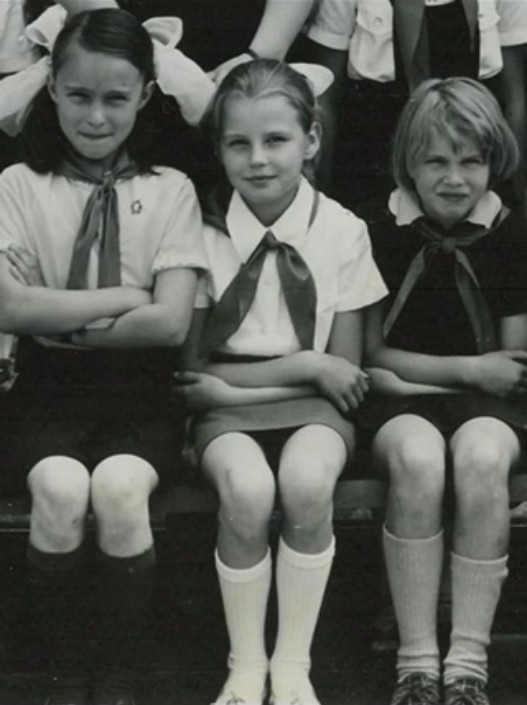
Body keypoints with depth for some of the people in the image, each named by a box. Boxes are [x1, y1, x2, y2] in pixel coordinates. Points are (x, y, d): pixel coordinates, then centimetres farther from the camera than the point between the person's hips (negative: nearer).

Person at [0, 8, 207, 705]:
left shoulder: (169, 191, 4)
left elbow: (170, 322, -7)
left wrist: (60, 320, -8)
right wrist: (120, 297, -9)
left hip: (139, 392, 0)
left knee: (119, 487, -31)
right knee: (59, 490, -30)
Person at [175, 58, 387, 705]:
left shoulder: (342, 232, -2)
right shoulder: (204, 233, -2)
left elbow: (343, 369, -1)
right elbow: (190, 371, -2)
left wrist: (229, 383, -10)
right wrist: (304, 365, -11)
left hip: (312, 404, 0)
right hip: (226, 408, 0)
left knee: (307, 480, -33)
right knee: (246, 489, -32)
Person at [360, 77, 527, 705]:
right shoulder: (382, 236, 0)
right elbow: (371, 352, 2)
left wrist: (407, 368, -7)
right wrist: (469, 368, -7)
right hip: (399, 399, 0)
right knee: (418, 458, -35)